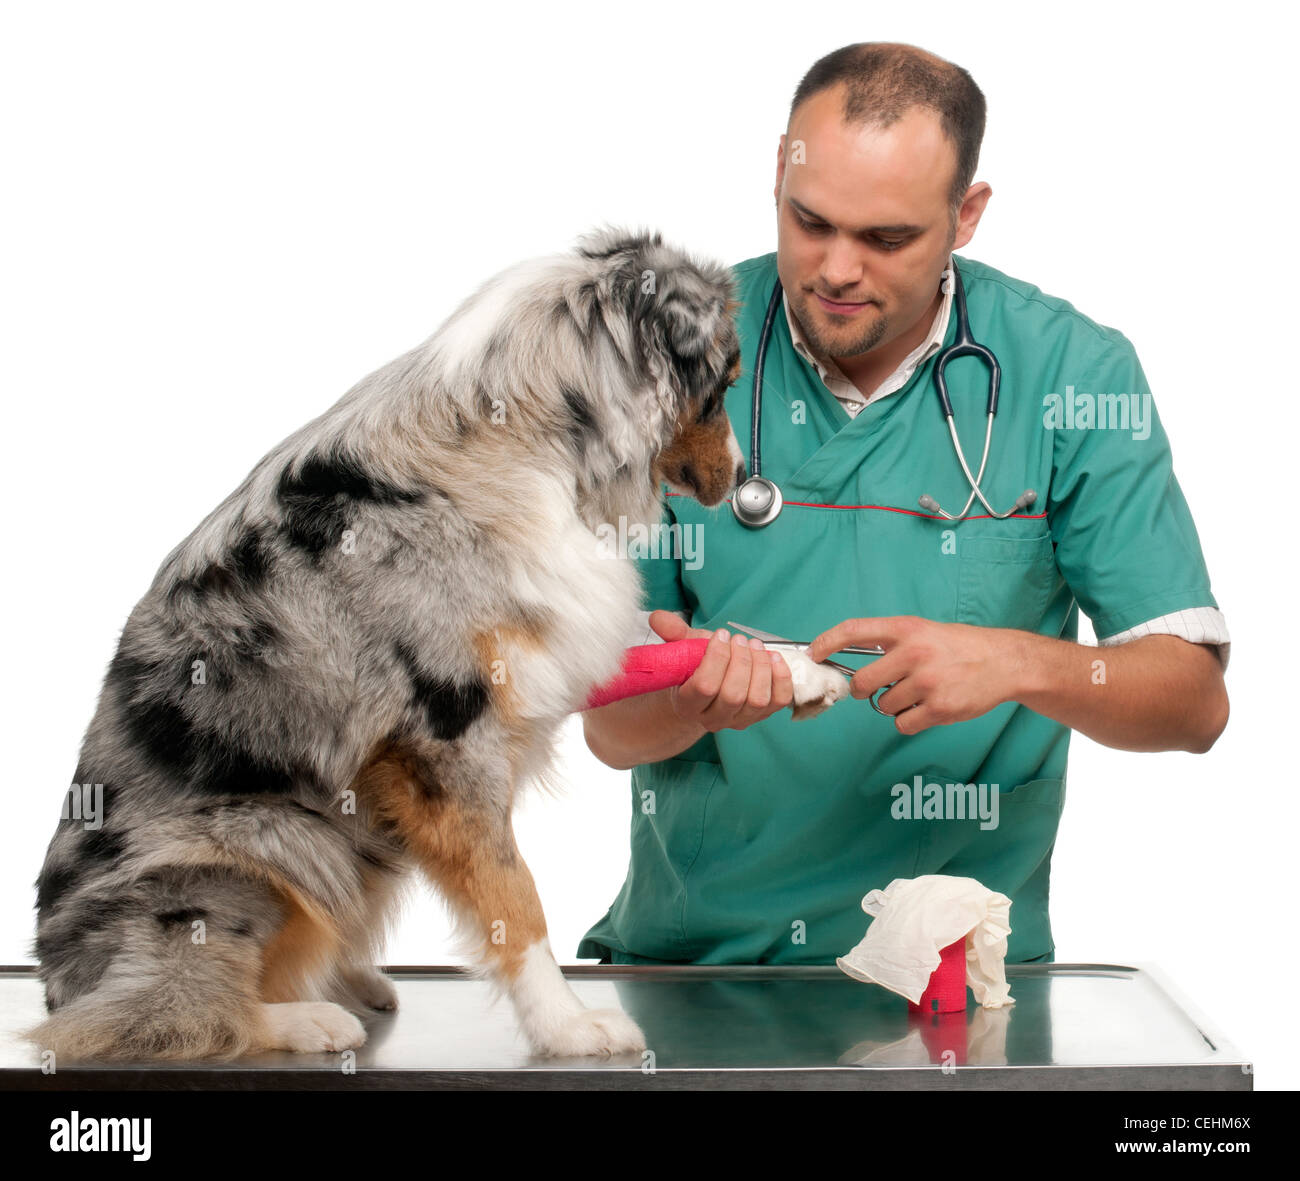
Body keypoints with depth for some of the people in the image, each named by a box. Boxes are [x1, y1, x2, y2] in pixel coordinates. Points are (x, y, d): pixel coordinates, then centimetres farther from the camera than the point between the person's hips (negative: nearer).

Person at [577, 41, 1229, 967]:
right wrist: (692, 700, -23)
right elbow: (611, 729, -1)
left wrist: (1020, 663, -20)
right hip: (692, 946, 1)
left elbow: (1194, 699, -2)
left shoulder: (1071, 371, -3)